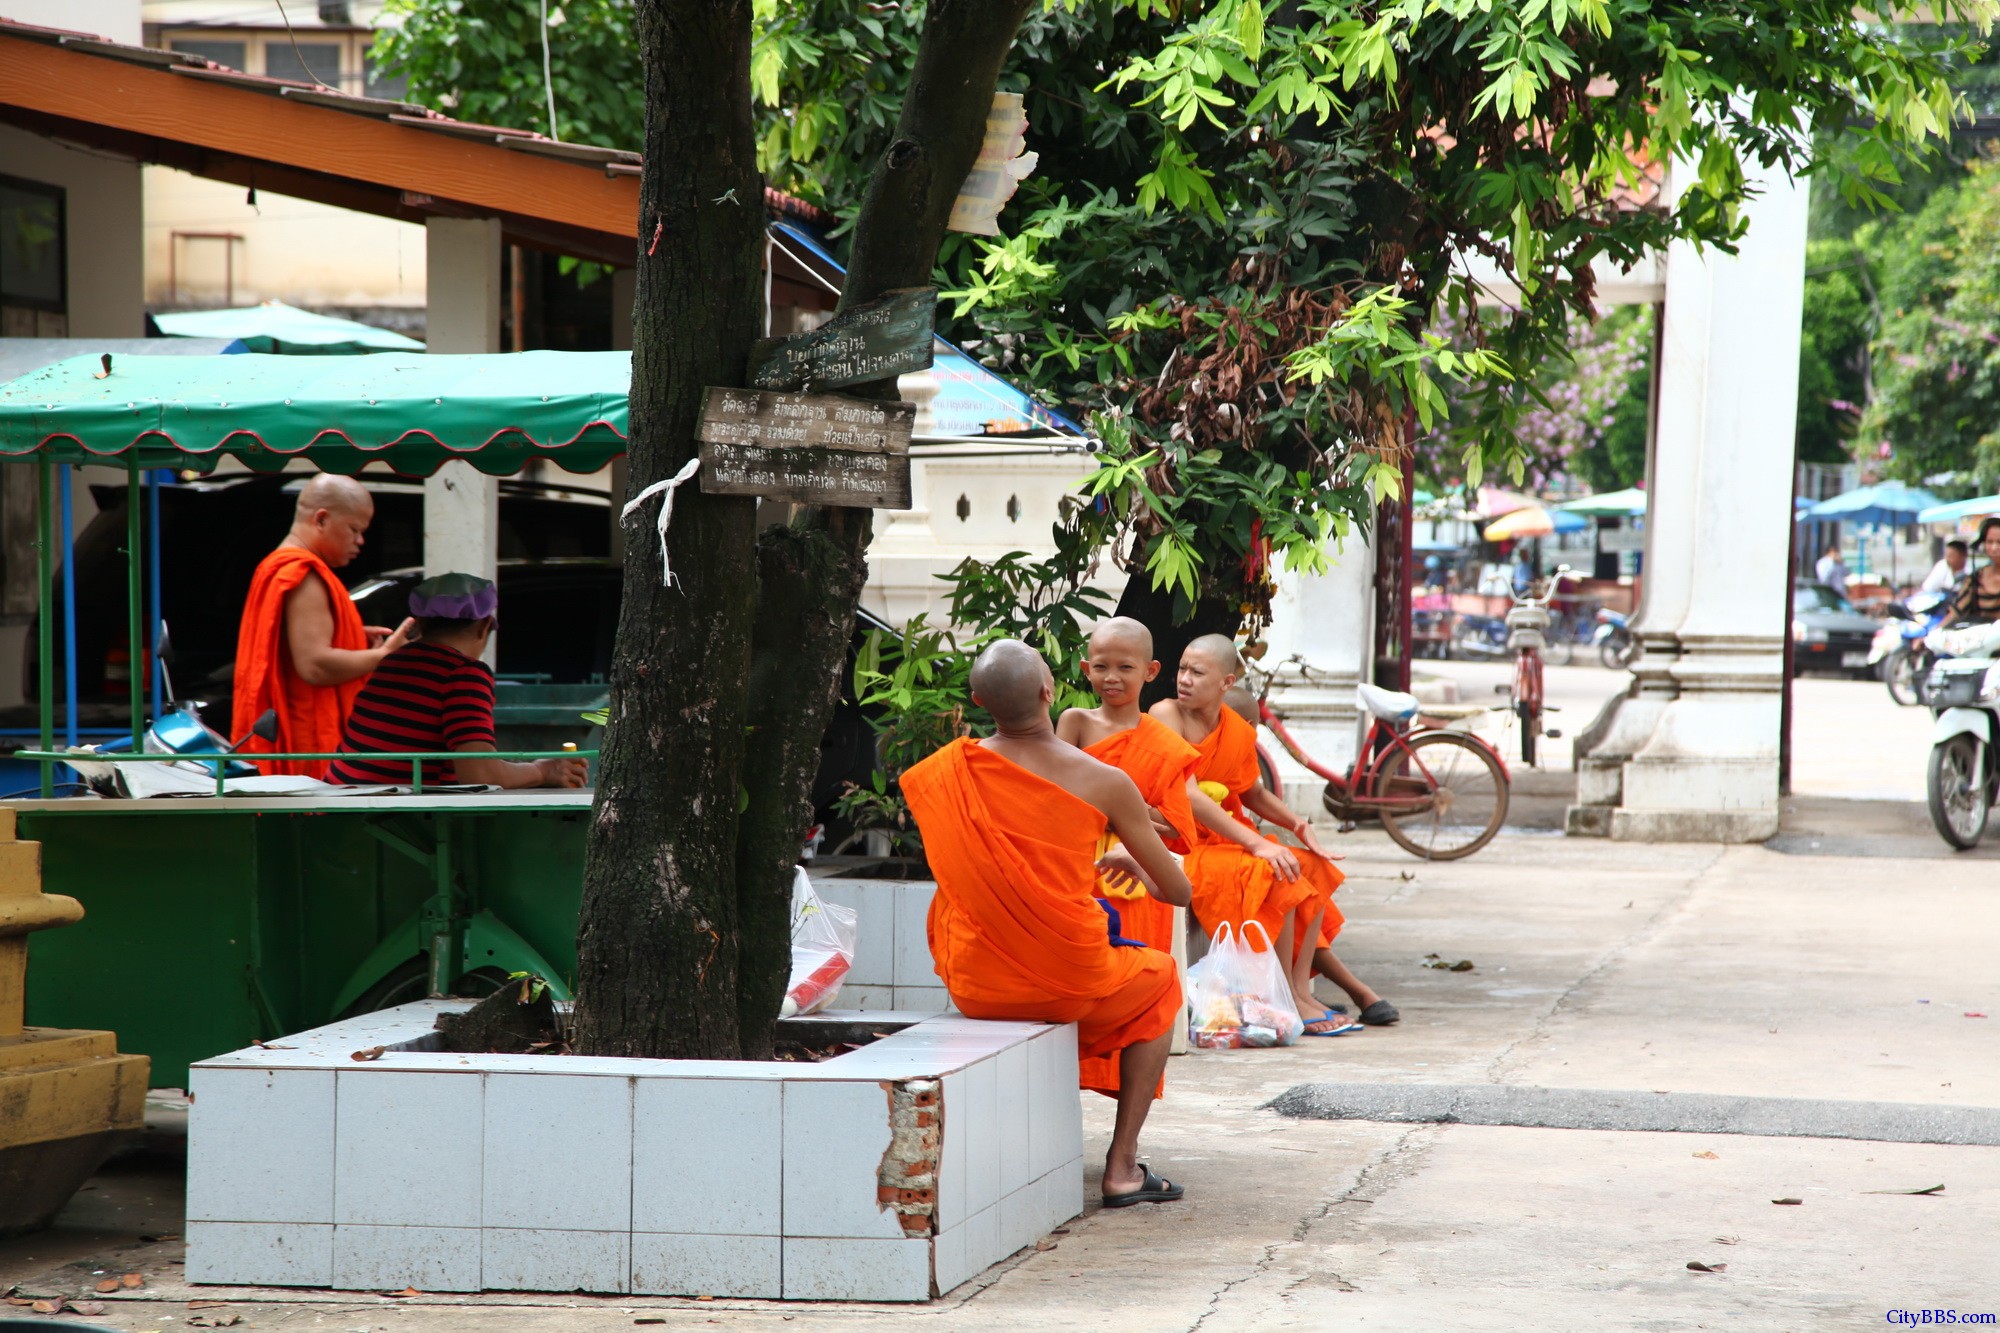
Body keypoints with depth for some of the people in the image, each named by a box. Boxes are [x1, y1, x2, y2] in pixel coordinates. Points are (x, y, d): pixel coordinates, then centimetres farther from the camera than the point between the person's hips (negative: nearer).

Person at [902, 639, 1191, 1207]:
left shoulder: (949, 770, -6)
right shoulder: (1105, 782, -11)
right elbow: (1178, 892, -2)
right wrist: (1128, 860, 22)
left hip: (975, 986, 3)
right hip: (1071, 984, -3)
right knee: (1160, 980, 30)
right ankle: (1122, 1166, 22)